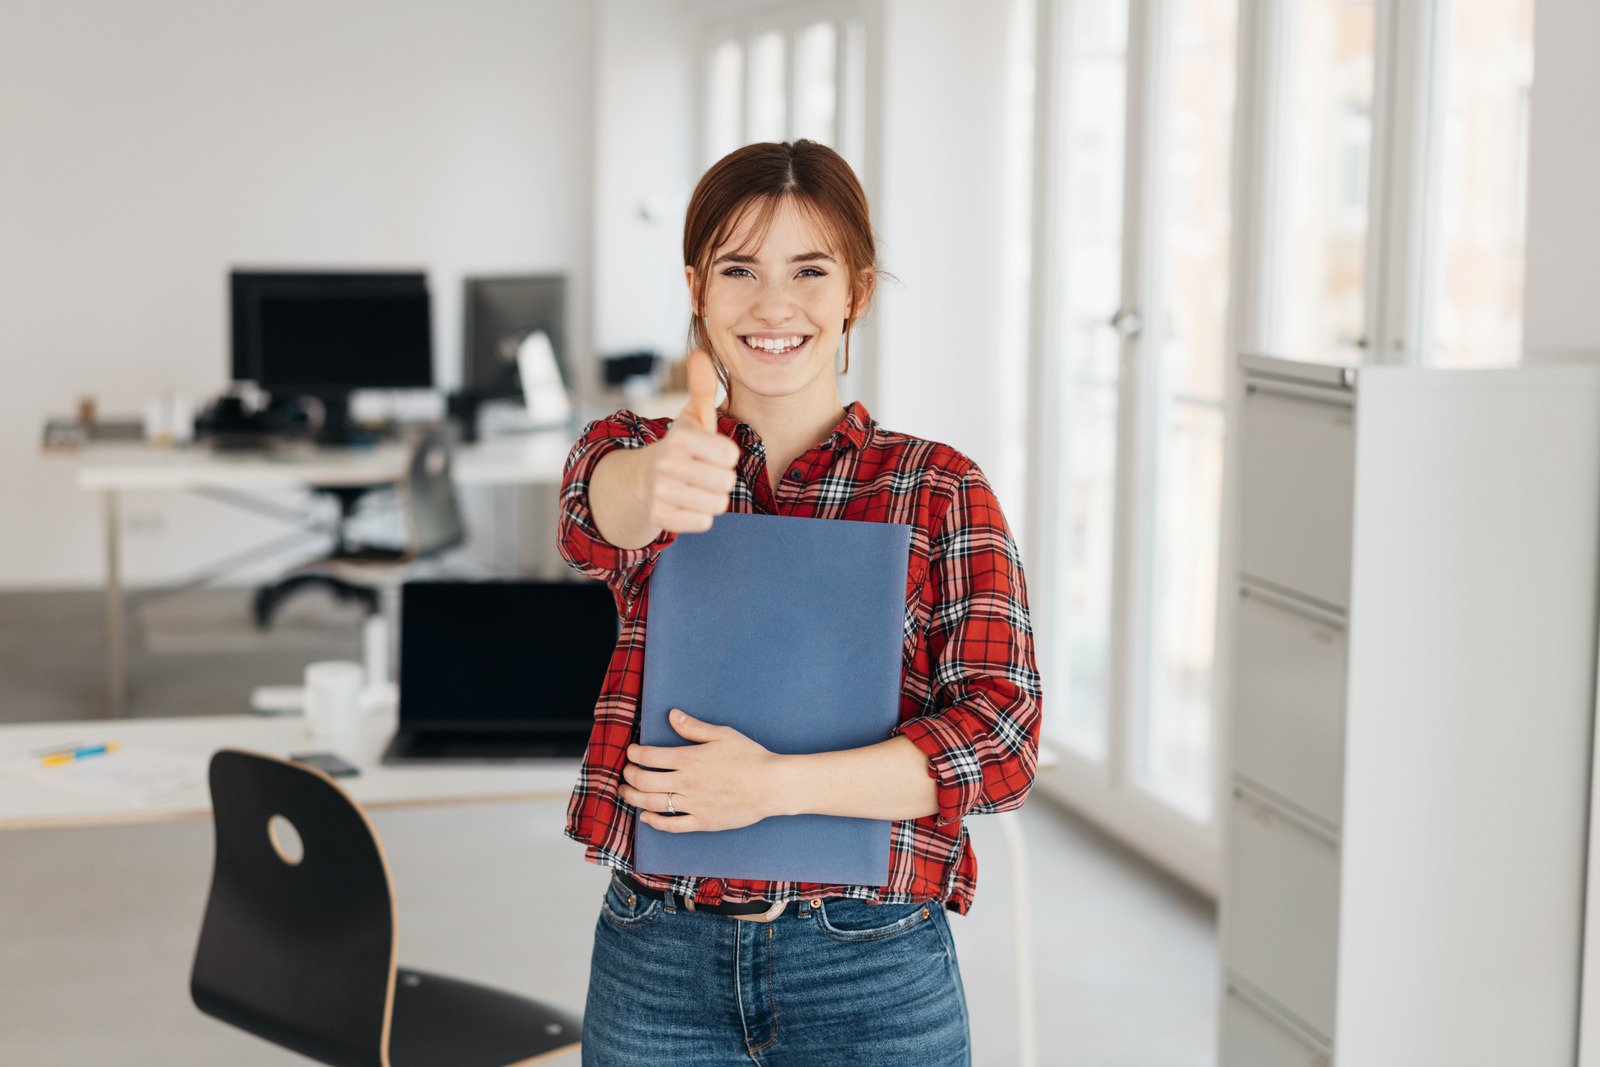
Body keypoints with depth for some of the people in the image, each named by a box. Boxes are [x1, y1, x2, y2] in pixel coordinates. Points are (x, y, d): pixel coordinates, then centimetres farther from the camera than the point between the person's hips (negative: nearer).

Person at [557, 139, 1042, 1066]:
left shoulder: (942, 491, 0)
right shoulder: (635, 454, 5)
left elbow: (1003, 740, -9)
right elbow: (596, 510, -20)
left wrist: (775, 785, -19)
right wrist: (659, 485, -44)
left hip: (868, 970, -1)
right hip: (657, 961, 1)